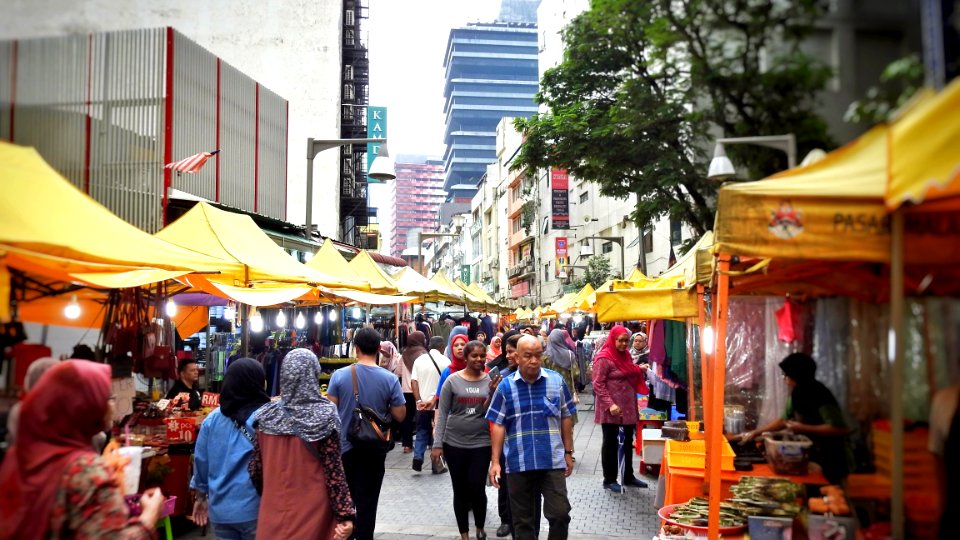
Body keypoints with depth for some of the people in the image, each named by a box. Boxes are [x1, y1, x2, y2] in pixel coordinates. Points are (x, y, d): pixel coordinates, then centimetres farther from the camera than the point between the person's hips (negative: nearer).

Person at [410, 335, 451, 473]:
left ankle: (418, 457, -4)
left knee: (422, 432, 14)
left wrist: (419, 400, -4)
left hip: (422, 403, 2)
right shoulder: (445, 361, -5)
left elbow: (413, 382, -1)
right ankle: (436, 465, 11)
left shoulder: (419, 360, 5)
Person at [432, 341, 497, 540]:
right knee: (460, 490, 9)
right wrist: (437, 444, -7)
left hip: (481, 443, 0)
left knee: (477, 488, -1)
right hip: (454, 443, 0)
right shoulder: (453, 380, -3)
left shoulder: (491, 381, 1)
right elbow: (442, 413, -2)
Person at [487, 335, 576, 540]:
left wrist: (568, 453, 7)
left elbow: (566, 418, 7)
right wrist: (495, 461, -6)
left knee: (560, 514, -1)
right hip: (518, 464, 0)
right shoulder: (505, 386, -3)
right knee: (523, 519, 12)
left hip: (553, 461, 0)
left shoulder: (556, 380, -1)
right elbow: (498, 425, -2)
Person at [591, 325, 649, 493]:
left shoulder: (625, 355, 10)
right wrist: (610, 404, -25)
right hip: (611, 410, -8)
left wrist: (640, 370, 6)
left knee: (627, 442, 15)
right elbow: (598, 384, -17)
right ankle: (609, 480, 14)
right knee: (610, 443, 4)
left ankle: (628, 476, 28)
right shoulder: (604, 358, -14)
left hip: (628, 407, 8)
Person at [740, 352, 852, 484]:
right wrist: (755, 432, 8)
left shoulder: (820, 396, -23)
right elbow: (784, 420, 13)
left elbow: (840, 429, -29)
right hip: (812, 456, 8)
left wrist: (803, 428, -25)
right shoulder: (797, 394, 2)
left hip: (831, 461, -7)